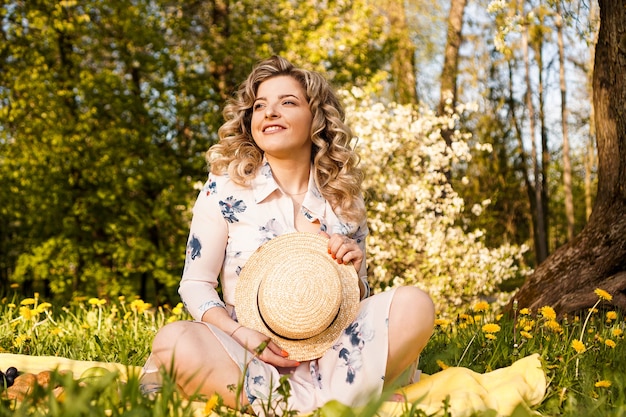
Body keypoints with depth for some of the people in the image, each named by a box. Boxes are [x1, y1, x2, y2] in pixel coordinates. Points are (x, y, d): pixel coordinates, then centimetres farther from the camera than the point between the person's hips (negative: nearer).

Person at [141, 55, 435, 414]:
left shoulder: (345, 200, 6)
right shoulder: (225, 188, 1)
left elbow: (357, 302, 13)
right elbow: (196, 284, 0)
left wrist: (353, 272, -11)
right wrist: (243, 335, -17)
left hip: (329, 352, 2)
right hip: (246, 355, -1)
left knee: (415, 303, -20)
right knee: (173, 340, -32)